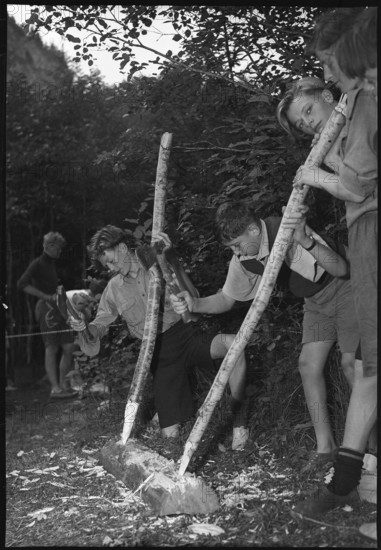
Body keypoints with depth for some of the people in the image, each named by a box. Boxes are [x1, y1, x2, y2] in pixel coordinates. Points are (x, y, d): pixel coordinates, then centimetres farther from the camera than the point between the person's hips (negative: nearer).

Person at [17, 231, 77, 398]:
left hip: (58, 308, 8)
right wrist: (46, 297, -17)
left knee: (68, 347, 4)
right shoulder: (37, 264, -3)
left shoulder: (52, 264, 21)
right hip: (46, 308, -8)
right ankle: (55, 388, -4)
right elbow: (22, 284, -15)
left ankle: (64, 385, 12)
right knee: (51, 349, -7)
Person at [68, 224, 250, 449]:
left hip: (187, 335, -2)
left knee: (233, 343, -36)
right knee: (170, 434, -2)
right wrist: (83, 328, -12)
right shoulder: (114, 289, 9)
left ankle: (239, 420, -19)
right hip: (161, 353, 3)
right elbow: (100, 325, 12)